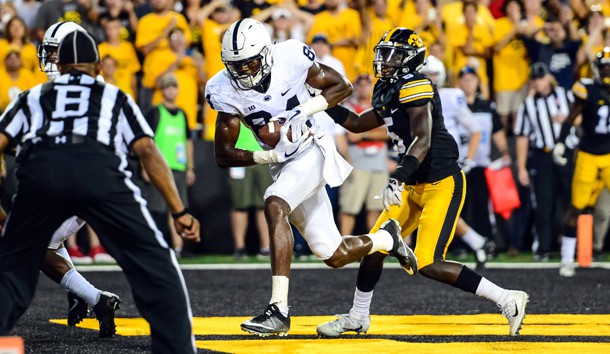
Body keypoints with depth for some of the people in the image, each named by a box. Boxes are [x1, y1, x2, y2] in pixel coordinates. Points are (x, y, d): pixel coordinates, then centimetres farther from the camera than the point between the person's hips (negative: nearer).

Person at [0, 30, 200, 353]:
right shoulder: (115, 97, 32)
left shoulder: (32, 97, 34)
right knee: (156, 265, 9)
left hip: (39, 172, 1)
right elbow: (147, 152, 19)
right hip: (99, 170, -1)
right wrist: (180, 212, 17)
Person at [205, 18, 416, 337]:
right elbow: (223, 155, -8)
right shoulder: (226, 91, -10)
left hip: (311, 152, -4)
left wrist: (305, 111, -18)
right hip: (282, 166, 4)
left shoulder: (290, 58, -15)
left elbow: (342, 86, -2)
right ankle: (387, 238, 40)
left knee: (274, 206, -32)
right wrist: (267, 156, -24)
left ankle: (279, 310, -34)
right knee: (335, 257, 6)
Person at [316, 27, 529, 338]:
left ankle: (508, 300, -12)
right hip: (416, 185, 10)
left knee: (428, 264, -17)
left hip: (442, 183, -10)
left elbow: (423, 140, -25)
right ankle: (357, 318, 29)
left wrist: (398, 178, -35)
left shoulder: (414, 86, -15)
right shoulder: (389, 92, 15)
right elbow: (358, 124, 29)